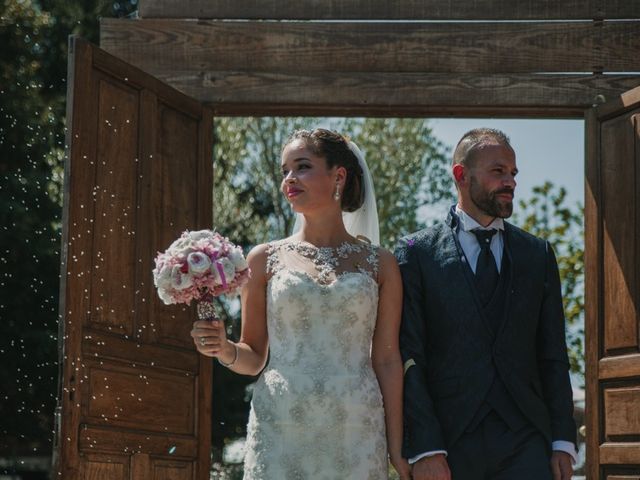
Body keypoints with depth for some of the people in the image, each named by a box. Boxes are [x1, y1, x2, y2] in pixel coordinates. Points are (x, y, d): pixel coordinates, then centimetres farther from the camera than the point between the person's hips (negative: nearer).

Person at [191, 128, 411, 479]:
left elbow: (387, 361, 6)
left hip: (354, 434, 0)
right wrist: (225, 350, -10)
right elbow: (254, 358, 12)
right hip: (280, 432, 0)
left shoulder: (379, 264, 8)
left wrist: (396, 450, 2)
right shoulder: (264, 259, 8)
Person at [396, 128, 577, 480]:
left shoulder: (538, 254, 14)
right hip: (448, 442, -2)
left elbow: (553, 356, 13)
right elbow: (409, 358, -2)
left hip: (526, 444, 2)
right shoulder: (416, 253, 4)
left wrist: (563, 442, 3)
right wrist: (424, 449, -11)